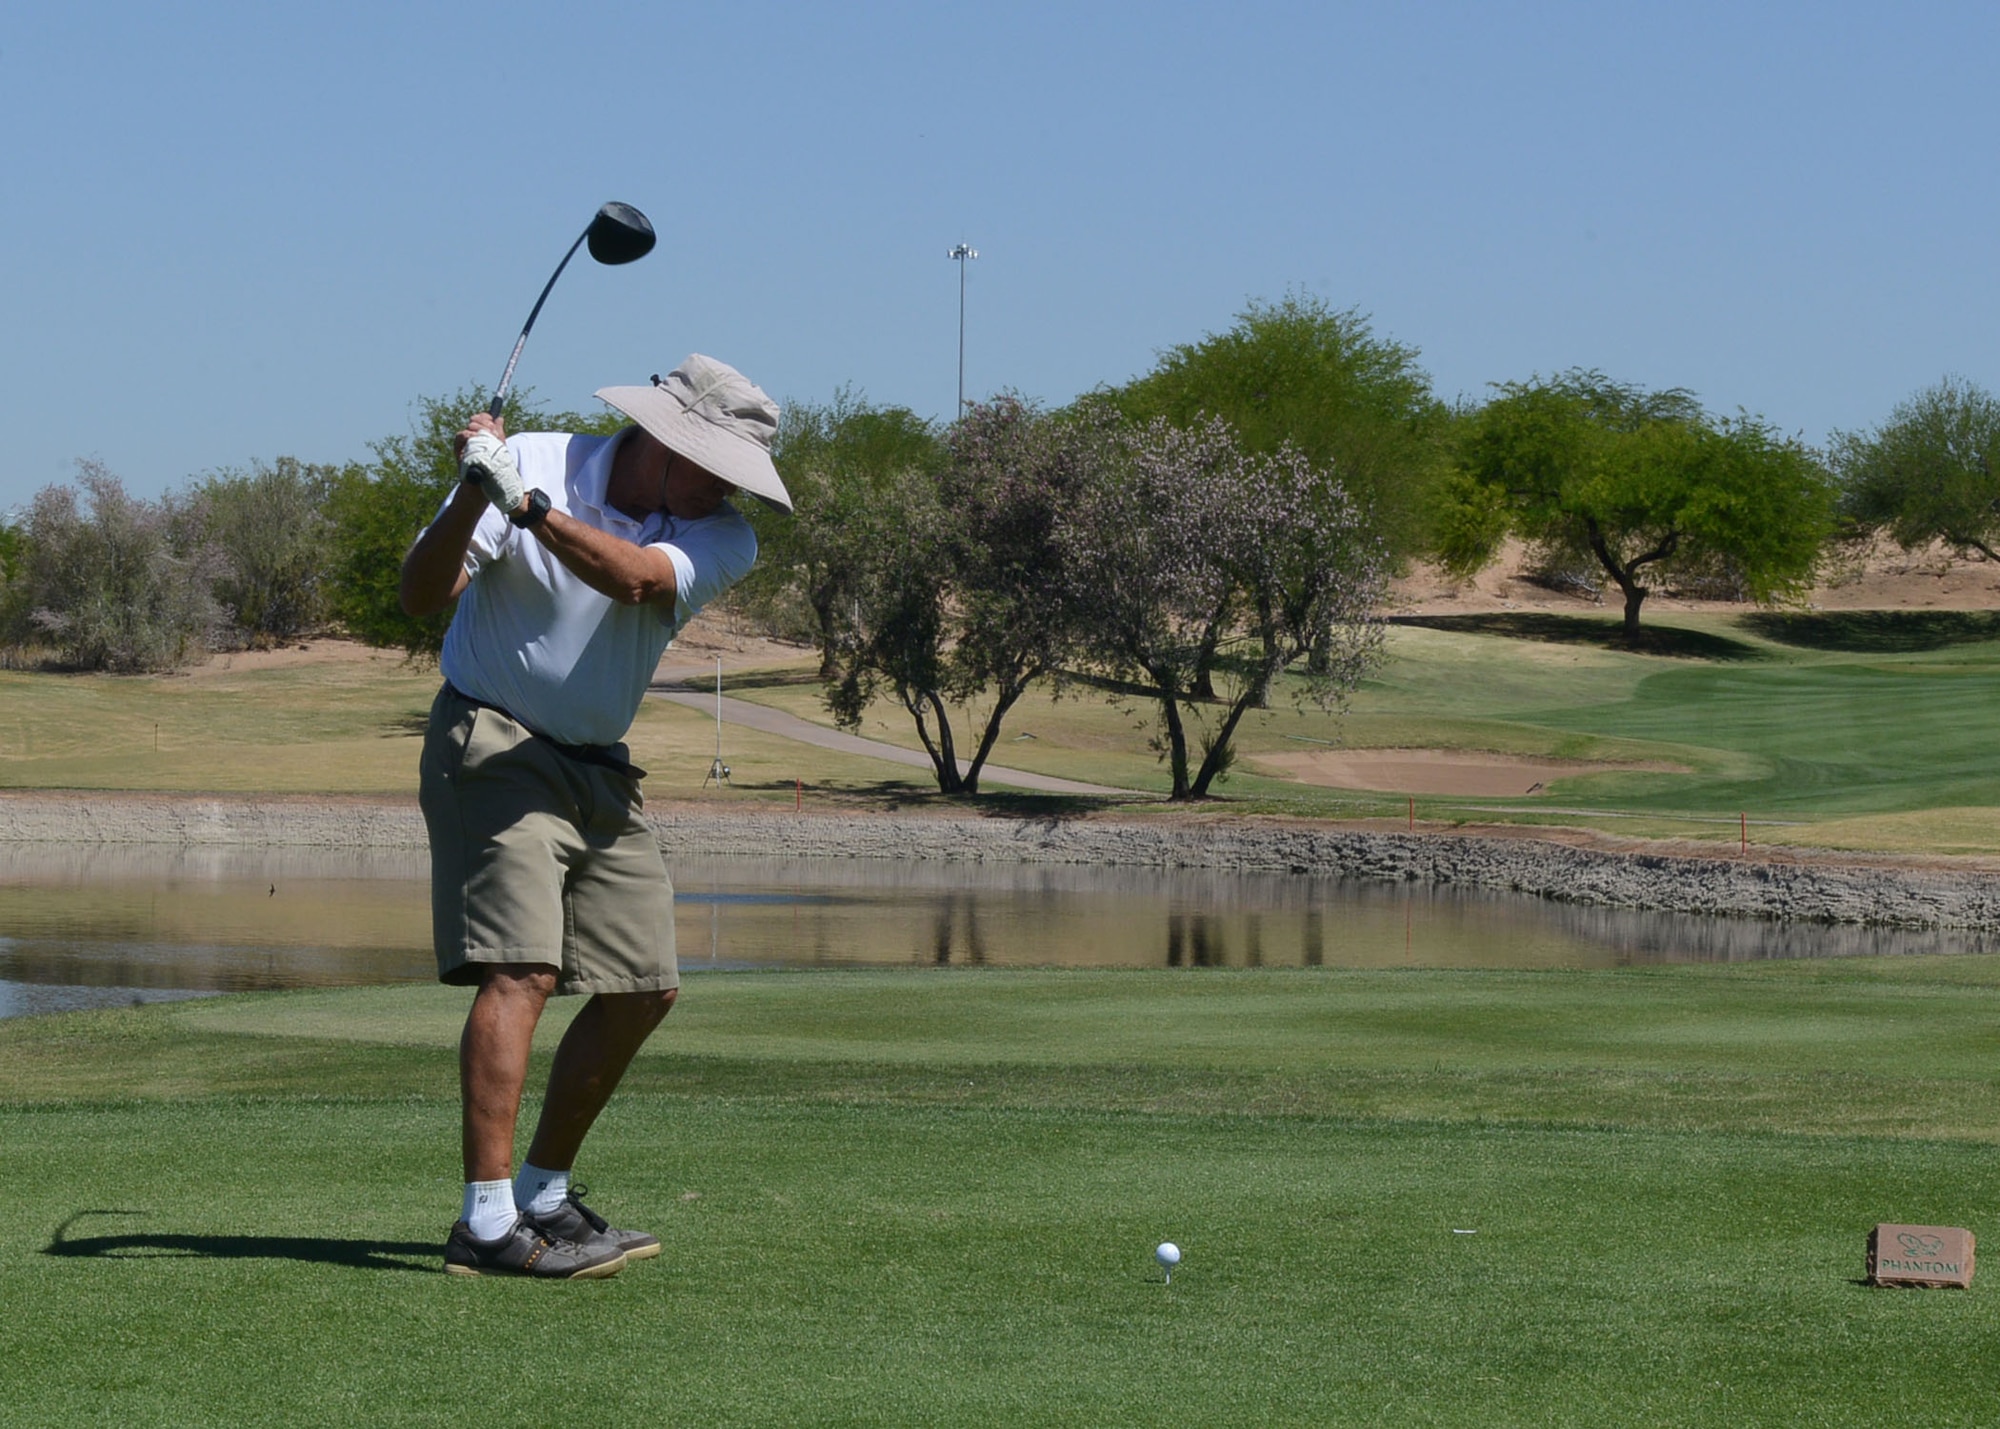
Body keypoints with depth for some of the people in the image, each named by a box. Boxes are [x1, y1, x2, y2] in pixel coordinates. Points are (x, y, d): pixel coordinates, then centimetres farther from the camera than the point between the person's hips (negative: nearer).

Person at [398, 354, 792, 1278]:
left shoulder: (723, 538, -4)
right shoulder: (529, 461, -13)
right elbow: (422, 595, -16)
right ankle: (486, 1222, -23)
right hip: (493, 743, -6)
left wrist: (526, 504, -38)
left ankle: (544, 1194, 21)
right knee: (521, 969, -20)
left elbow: (635, 578, -26)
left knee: (643, 990, 6)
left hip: (600, 773, 6)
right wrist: (473, 497, -34)